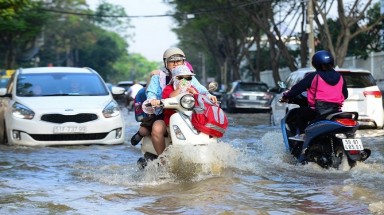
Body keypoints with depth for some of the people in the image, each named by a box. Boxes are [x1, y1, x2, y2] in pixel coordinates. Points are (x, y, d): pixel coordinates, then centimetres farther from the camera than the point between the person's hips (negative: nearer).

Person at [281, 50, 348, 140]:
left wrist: (286, 96, 14)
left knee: (299, 112, 17)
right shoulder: (340, 77, 13)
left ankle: (301, 134, 7)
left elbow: (297, 88, -1)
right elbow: (345, 94, 24)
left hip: (318, 110, -5)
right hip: (336, 111, 5)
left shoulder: (313, 76, -2)